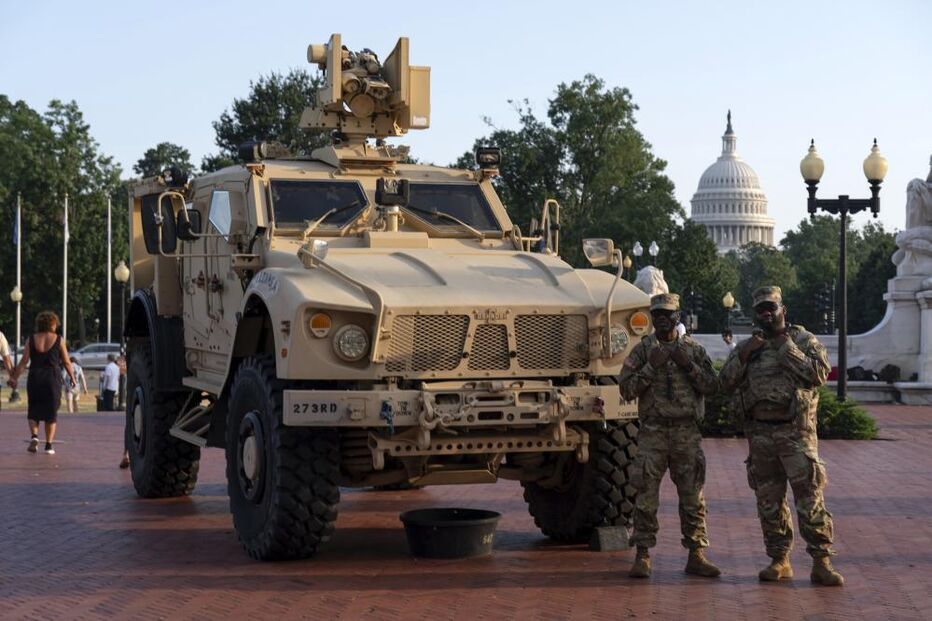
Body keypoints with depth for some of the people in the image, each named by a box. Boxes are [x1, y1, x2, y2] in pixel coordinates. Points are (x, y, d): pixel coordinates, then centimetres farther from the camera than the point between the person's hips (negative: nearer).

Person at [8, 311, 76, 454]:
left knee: (33, 411, 13)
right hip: (53, 378, -1)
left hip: (35, 378, 1)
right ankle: (49, 445, 5)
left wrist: (14, 377, 3)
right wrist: (72, 377, 14)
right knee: (51, 413, 7)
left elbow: (23, 361, -3)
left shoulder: (32, 339, 1)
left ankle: (34, 436, -10)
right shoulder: (58, 340, -2)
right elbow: (67, 362, 1)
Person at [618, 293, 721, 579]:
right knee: (646, 496, -4)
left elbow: (712, 386, 3)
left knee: (693, 497, 3)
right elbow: (626, 389, -2)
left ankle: (696, 555, 10)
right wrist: (651, 367, -12)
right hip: (653, 431, -1)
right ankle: (642, 556, 2)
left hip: (687, 432, 1)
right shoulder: (642, 350, 5)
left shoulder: (693, 349, 9)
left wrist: (688, 365, -10)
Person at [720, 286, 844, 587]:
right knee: (769, 500, 7)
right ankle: (779, 560, 16)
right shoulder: (746, 346, 15)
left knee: (810, 496, -9)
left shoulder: (804, 340, 4)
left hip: (795, 430, -4)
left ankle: (821, 562, -5)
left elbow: (818, 374, -11)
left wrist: (786, 348, -12)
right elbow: (727, 382, 7)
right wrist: (743, 354, -6)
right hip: (760, 432, 4)